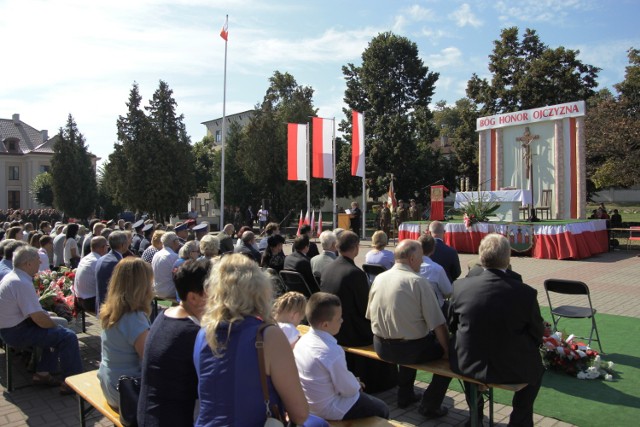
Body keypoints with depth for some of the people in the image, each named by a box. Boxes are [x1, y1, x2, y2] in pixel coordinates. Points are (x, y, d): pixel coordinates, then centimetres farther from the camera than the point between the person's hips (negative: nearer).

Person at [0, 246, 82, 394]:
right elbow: (39, 318, -25)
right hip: (17, 332, -11)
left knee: (55, 331, 21)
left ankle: (42, 373, 21)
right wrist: (56, 325, -8)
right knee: (68, 336, -14)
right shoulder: (22, 283, -24)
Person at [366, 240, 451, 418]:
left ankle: (405, 394, 42)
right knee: (449, 354, 13)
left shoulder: (378, 278, 0)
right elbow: (437, 324, -15)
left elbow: (370, 315, 9)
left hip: (380, 347, 7)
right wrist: (447, 351, -1)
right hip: (408, 350, -6)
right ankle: (429, 406, 17)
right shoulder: (418, 282, -16)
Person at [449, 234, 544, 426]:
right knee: (536, 368, 30)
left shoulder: (460, 286, -15)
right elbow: (537, 336, -5)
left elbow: (452, 326, 0)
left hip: (466, 364, 2)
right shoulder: (526, 293, -20)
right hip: (511, 369, -1)